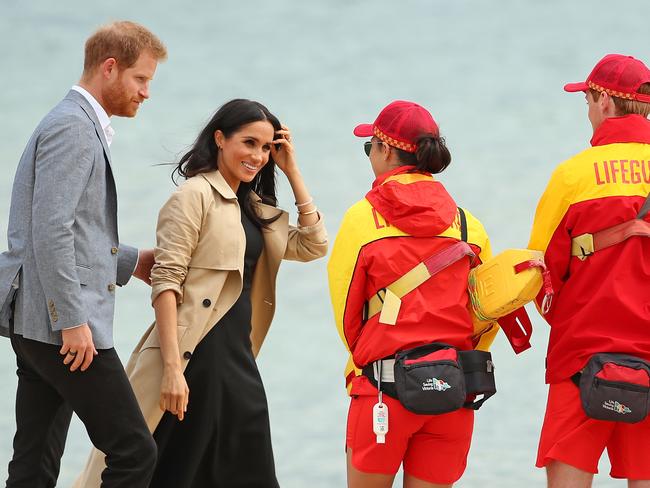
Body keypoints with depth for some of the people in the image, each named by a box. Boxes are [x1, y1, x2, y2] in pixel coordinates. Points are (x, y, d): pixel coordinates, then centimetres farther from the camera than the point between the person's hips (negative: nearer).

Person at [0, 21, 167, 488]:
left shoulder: (81, 126, 20)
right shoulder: (72, 128, -12)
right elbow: (50, 232, -21)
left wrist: (131, 262, 23)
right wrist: (72, 321, -22)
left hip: (42, 326, 10)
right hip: (59, 324, -10)